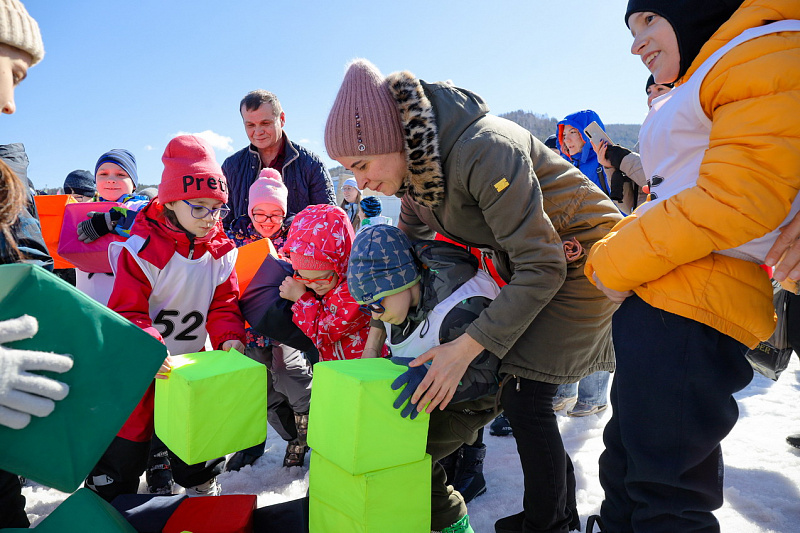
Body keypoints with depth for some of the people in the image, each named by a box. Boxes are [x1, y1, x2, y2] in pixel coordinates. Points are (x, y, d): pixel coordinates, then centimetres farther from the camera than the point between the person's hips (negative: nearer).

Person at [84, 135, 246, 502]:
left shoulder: (220, 252, -6)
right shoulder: (143, 250, -21)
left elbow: (224, 303, -1)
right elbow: (126, 312, -21)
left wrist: (229, 337, -20)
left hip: (193, 359, 4)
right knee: (127, 434, 10)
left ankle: (202, 489, 42)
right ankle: (107, 506, 33)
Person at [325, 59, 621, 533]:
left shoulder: (484, 151, -34)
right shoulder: (416, 161, -7)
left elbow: (542, 266, -31)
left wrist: (465, 348, -34)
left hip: (579, 253, -8)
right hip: (531, 258, 8)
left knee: (525, 396, -11)